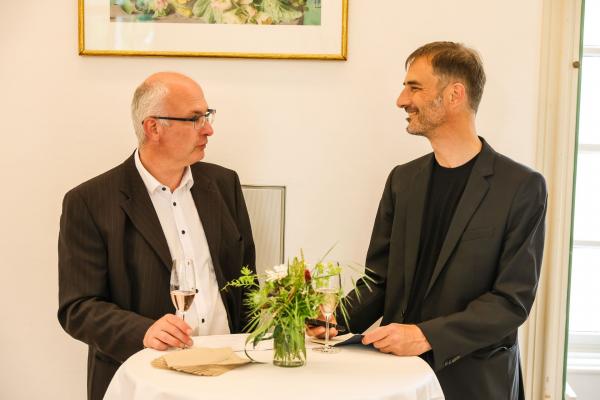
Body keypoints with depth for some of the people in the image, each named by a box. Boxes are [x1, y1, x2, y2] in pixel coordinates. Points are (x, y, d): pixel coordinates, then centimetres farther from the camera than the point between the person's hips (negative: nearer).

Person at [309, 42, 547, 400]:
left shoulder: (522, 187, -10)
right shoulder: (403, 179, 5)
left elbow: (514, 298, -14)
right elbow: (380, 278, 7)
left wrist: (427, 336, -22)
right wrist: (339, 317, -11)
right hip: (399, 370, 4)